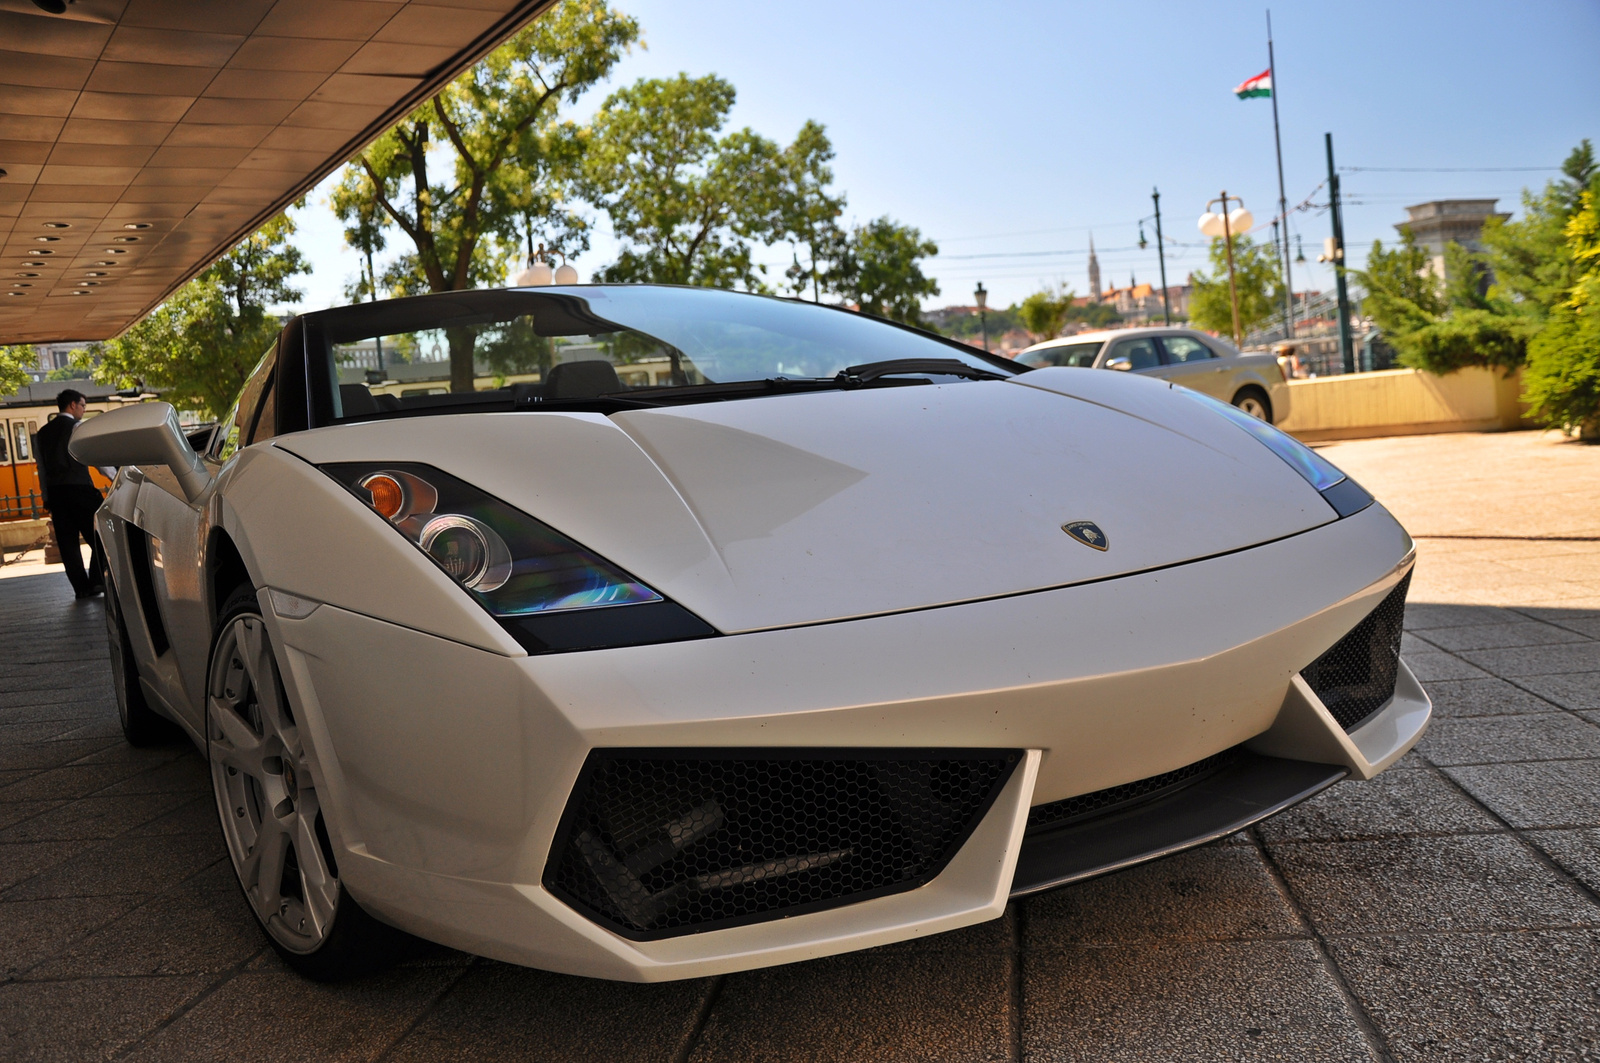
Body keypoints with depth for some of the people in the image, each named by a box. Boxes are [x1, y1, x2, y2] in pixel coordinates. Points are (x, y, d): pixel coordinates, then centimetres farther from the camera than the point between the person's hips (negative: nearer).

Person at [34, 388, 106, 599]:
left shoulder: (43, 433, 16)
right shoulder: (77, 427, -2)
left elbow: (41, 467, 16)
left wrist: (47, 497, 18)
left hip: (54, 492, 6)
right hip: (79, 488, -6)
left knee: (67, 542, 5)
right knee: (98, 537, 1)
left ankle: (81, 586, 5)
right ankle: (96, 581, -6)